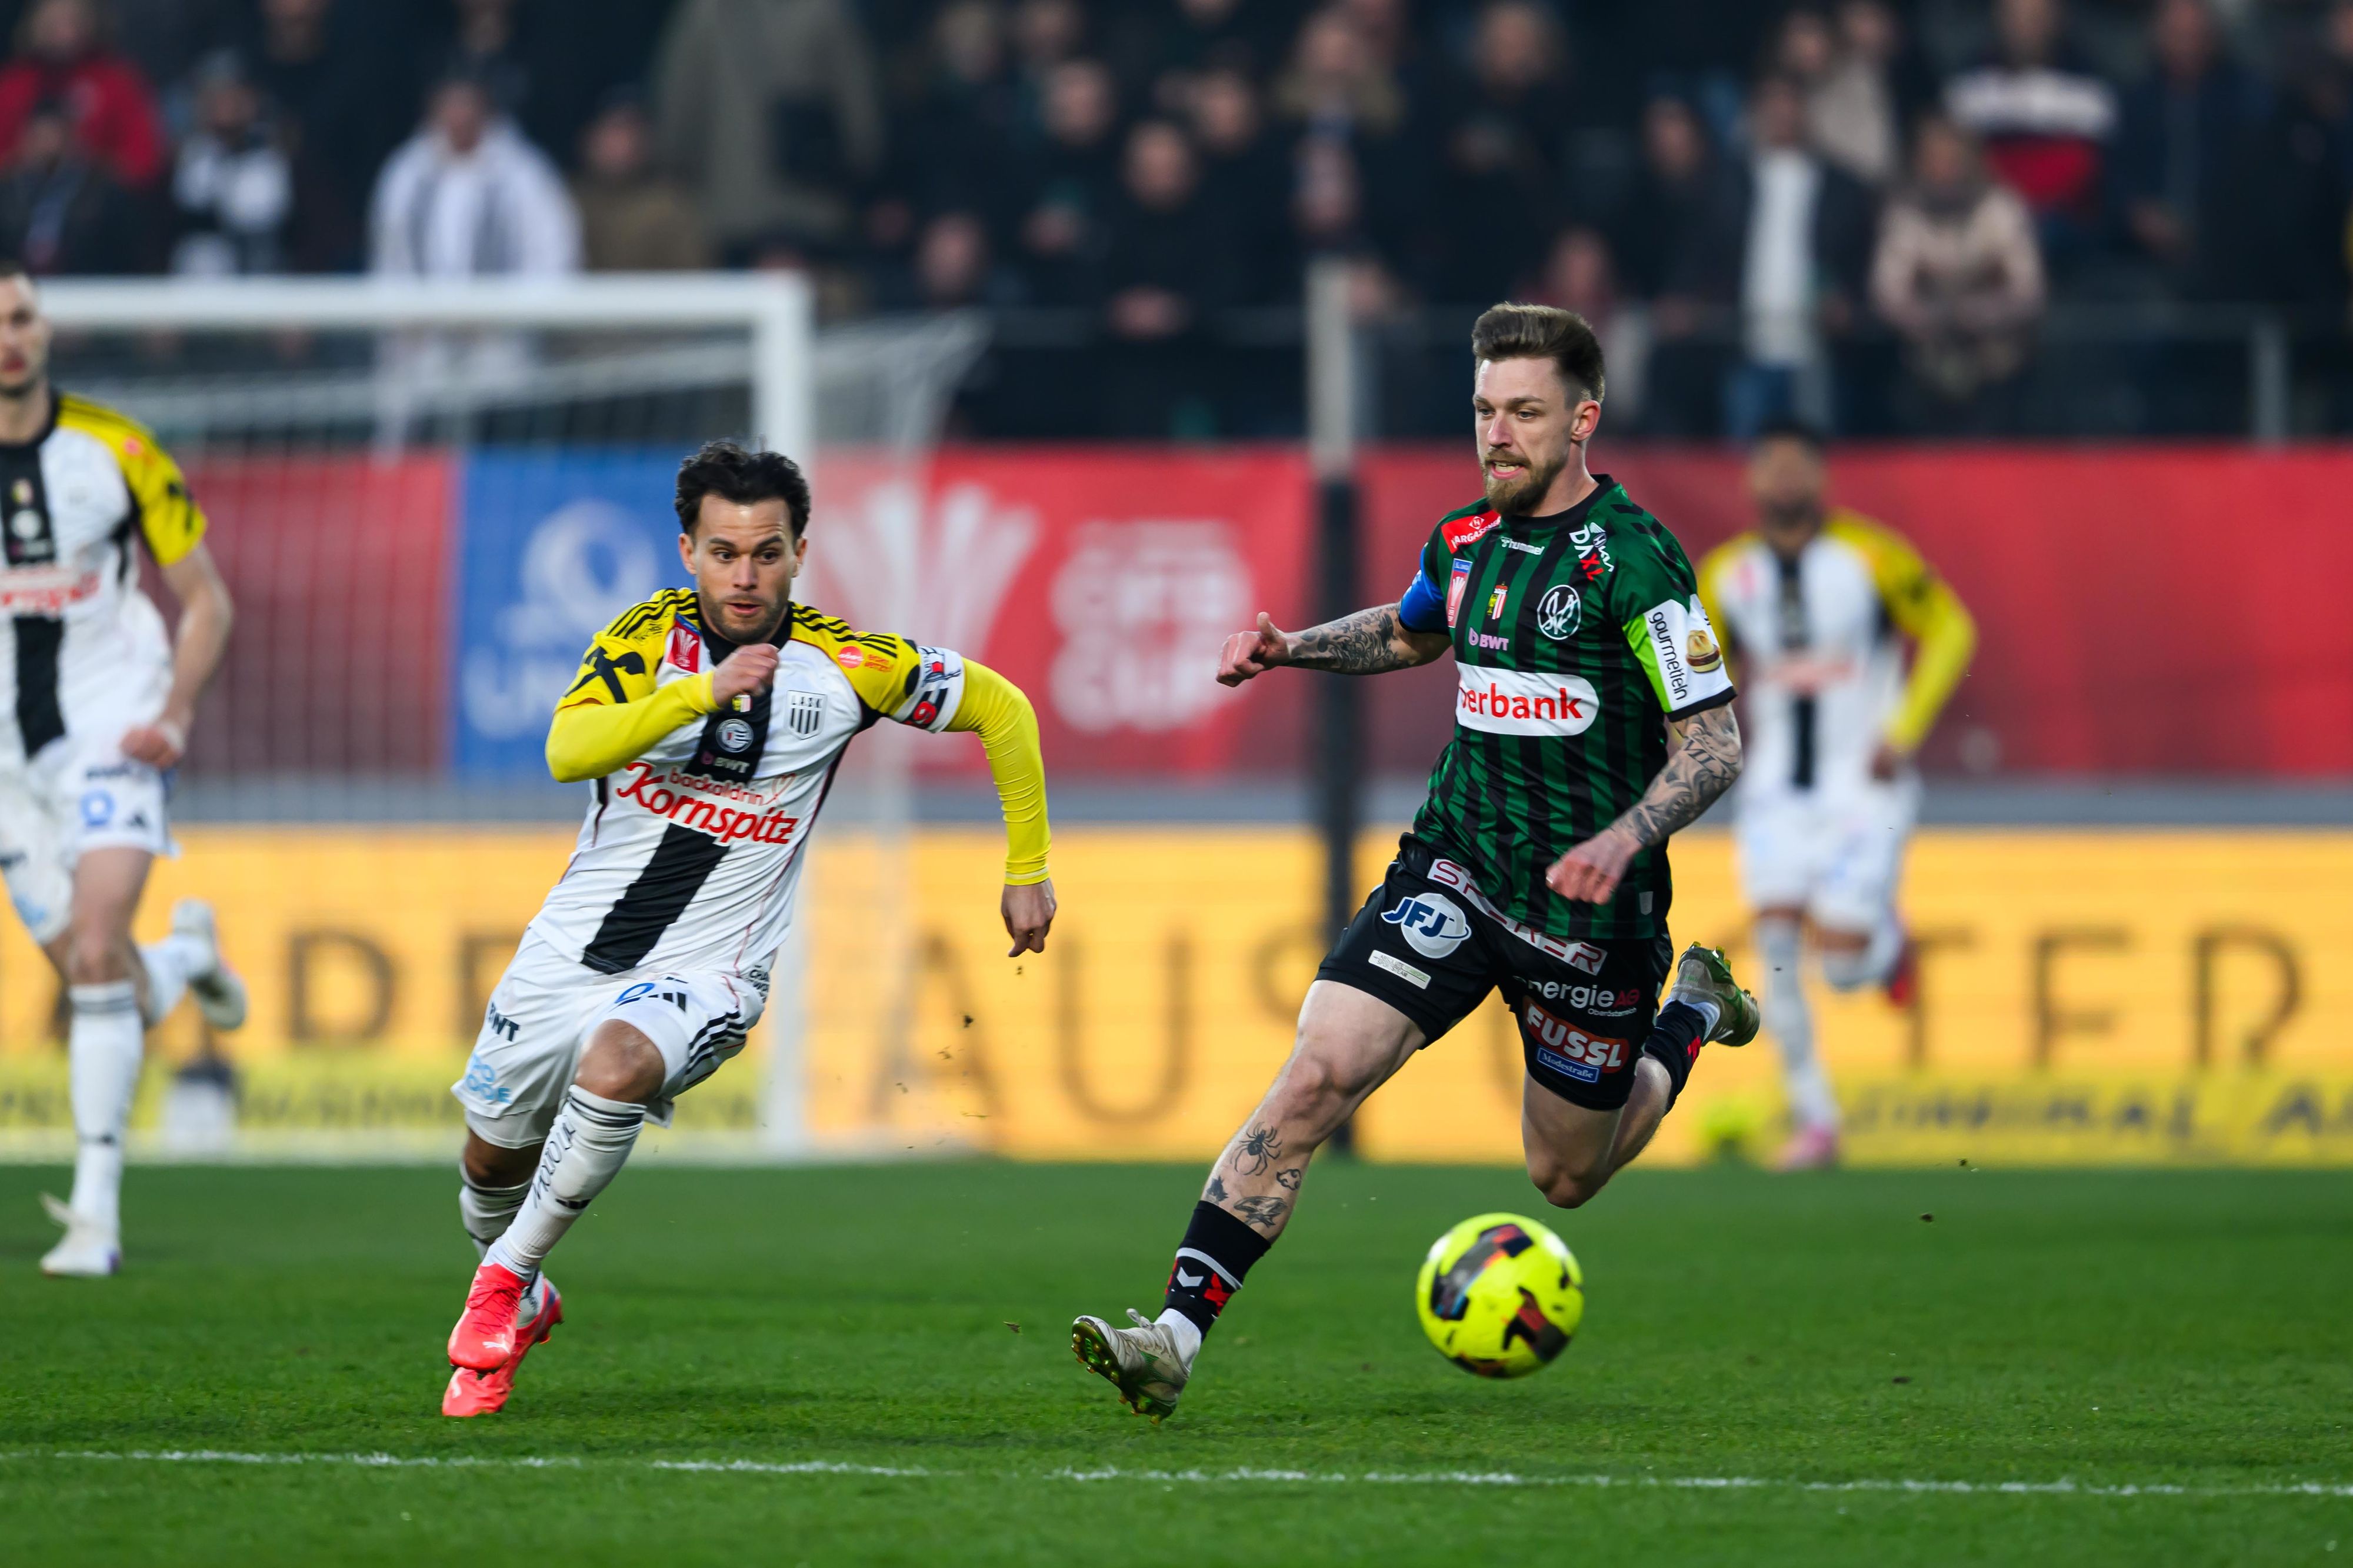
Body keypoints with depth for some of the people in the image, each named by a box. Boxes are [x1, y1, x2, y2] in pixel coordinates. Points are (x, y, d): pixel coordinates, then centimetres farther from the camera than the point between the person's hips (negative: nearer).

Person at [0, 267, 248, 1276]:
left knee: (94, 955, -20)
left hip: (111, 737, -3)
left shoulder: (117, 452, -4)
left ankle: (96, 1210, -18)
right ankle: (184, 956, 40)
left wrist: (175, 714, -10)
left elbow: (204, 600, 4)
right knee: (104, 987, 2)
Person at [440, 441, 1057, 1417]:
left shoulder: (843, 667, -9)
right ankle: (522, 1301, 46)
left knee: (615, 1065, -34)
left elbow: (999, 705, 4)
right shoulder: (648, 637, -7)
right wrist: (704, 690, -34)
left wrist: (1028, 870, 5)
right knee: (493, 1154, 13)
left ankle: (505, 1280, -16)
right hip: (572, 949, 3)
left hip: (704, 970, -3)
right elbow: (568, 752, -24)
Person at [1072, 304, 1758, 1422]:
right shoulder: (1463, 542, 5)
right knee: (1316, 1077, -17)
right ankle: (1177, 1336, -21)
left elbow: (1715, 745, -14)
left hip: (1588, 906, -4)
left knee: (1566, 1178, 14)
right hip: (1453, 869, 4)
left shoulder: (1633, 560, -15)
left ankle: (1693, 1012, 43)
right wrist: (1293, 648, 12)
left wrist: (1623, 840, -30)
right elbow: (1410, 633, 29)